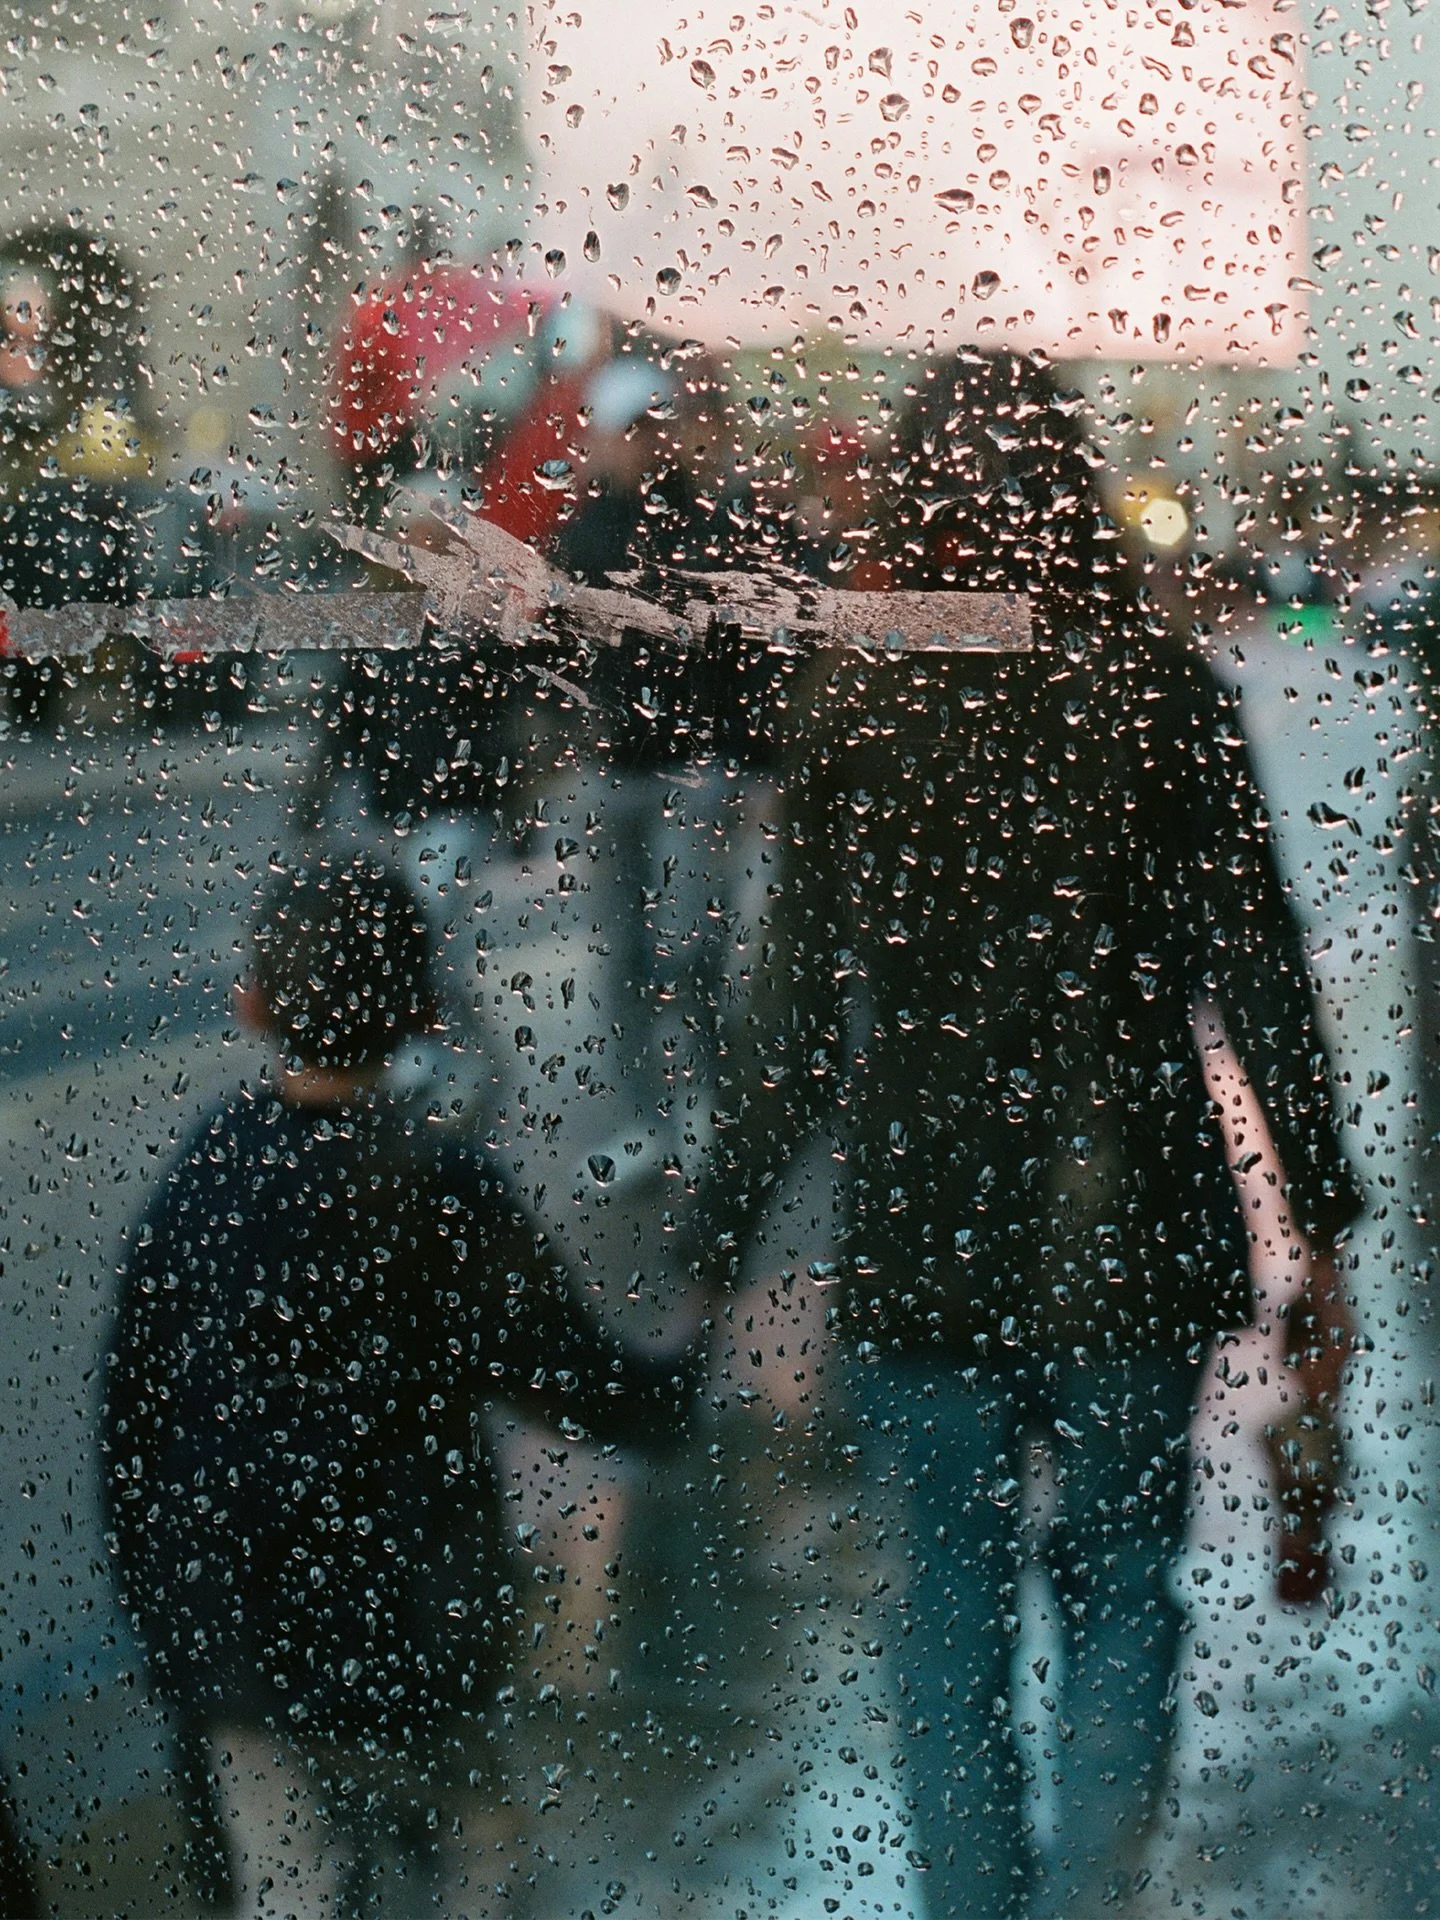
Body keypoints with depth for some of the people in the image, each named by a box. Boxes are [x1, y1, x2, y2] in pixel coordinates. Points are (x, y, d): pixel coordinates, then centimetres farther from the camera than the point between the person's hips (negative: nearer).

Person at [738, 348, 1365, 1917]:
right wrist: (1321, 1227, 3)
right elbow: (1258, 978, -5)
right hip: (1132, 1245, 0)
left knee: (943, 1635, 14)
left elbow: (798, 1002, -3)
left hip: (918, 1254, 0)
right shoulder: (1160, 689, -6)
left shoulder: (849, 705, -6)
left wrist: (746, 1209, 9)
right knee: (1121, 1598, 17)